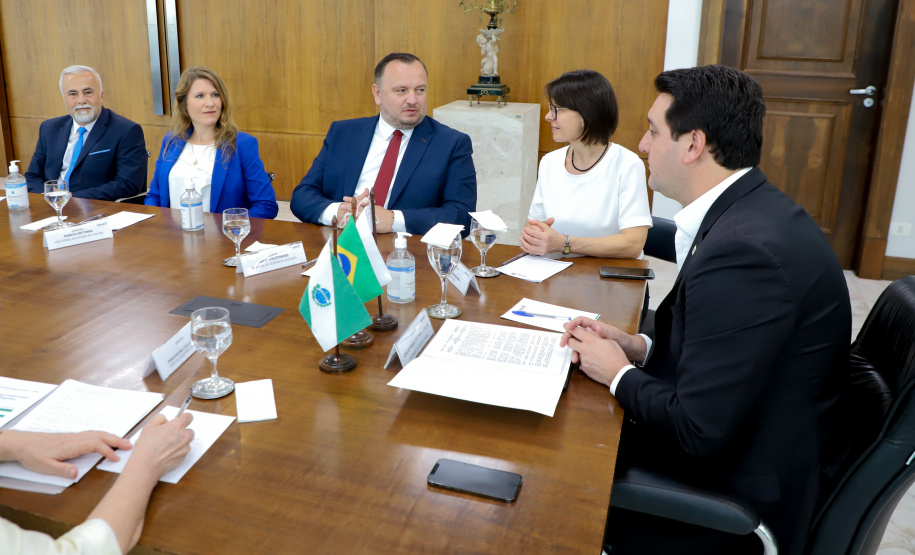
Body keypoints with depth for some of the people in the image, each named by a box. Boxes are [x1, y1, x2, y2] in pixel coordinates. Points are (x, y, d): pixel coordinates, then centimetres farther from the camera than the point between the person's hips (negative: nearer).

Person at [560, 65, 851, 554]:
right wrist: (638, 347, -3)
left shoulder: (743, 249, -30)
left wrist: (618, 375, -11)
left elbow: (699, 430, -28)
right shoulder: (752, 214, 2)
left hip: (739, 495, -8)